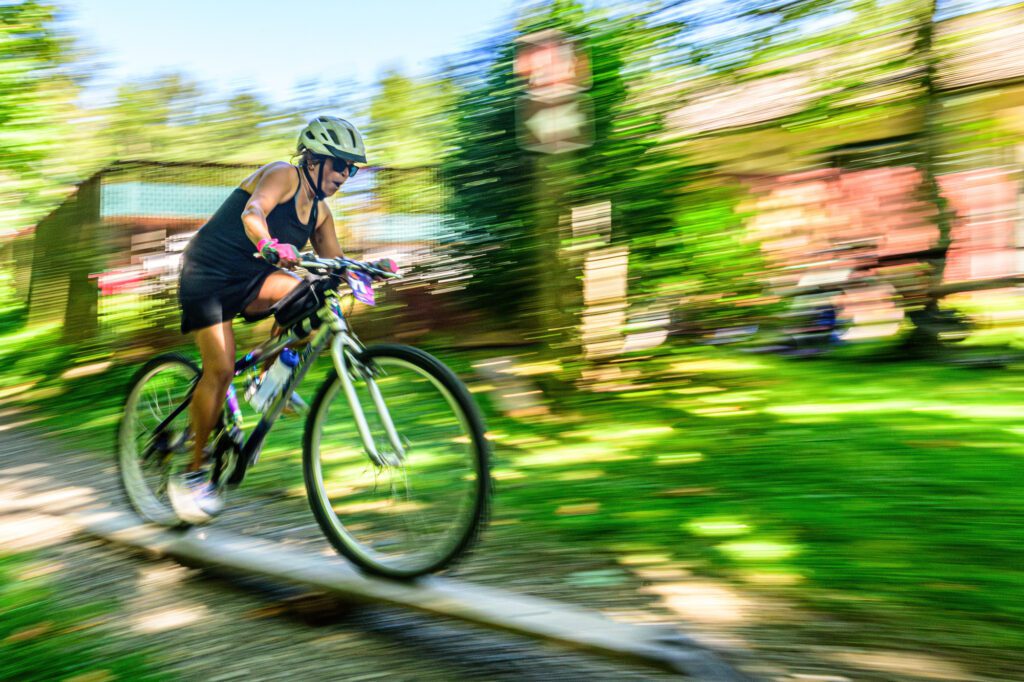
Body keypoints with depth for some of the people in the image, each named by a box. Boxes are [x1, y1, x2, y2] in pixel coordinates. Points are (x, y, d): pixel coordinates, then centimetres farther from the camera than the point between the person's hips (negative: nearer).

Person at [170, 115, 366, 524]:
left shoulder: (319, 213, 6)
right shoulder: (283, 175, -14)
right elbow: (252, 211, -34)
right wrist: (270, 245, -55)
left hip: (250, 281, 7)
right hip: (207, 275, -7)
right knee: (221, 367, -17)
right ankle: (191, 473, -4)